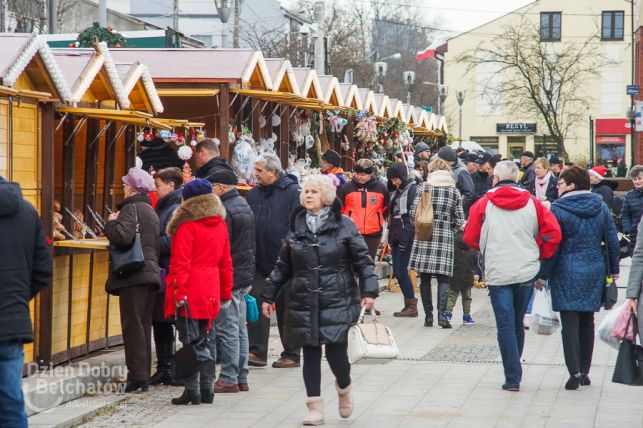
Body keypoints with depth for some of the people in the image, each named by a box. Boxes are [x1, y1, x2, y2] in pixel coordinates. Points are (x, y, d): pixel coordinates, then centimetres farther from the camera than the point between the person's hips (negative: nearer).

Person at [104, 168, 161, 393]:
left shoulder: (131, 208, -8)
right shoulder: (151, 211, 19)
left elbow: (123, 236, -24)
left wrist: (111, 223, -6)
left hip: (134, 275, -8)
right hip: (151, 273, 9)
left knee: (133, 325, -8)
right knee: (144, 325, 11)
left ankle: (137, 374, -11)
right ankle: (144, 375, 13)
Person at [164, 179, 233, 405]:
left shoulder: (186, 226, -11)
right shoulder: (220, 225, 10)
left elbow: (181, 263, -16)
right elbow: (226, 263, 15)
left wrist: (179, 292, -16)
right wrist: (226, 292, 20)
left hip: (190, 293, -7)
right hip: (211, 292, 7)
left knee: (191, 341, -4)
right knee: (207, 341, 11)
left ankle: (192, 391, -5)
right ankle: (207, 390, 14)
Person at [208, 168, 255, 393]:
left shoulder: (225, 211, -16)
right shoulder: (245, 206, 15)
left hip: (228, 278, -10)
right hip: (244, 276, 10)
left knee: (227, 329, -6)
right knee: (240, 329, 13)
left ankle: (229, 378, -4)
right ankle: (241, 377, 17)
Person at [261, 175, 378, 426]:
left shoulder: (344, 226, -1)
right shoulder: (296, 227, 9)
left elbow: (363, 260, -1)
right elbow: (282, 266, 15)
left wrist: (368, 291, -11)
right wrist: (269, 295, 14)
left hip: (337, 301, -3)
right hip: (304, 302, 3)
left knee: (336, 351, -8)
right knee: (310, 353, 4)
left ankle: (344, 388, 24)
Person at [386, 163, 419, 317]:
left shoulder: (413, 189, -9)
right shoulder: (398, 190, 17)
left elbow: (411, 213, -15)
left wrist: (406, 236, -19)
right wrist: (391, 235, 15)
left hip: (406, 233, -9)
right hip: (396, 234, 9)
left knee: (401, 270, -9)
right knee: (397, 271, 8)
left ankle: (412, 305, -2)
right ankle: (409, 304, 13)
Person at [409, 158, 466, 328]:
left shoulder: (424, 187, 0)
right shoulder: (454, 191, 4)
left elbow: (414, 213, -3)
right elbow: (460, 220, 3)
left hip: (424, 237, -1)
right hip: (445, 237, 1)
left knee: (425, 278, 6)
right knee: (443, 277, 2)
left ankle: (428, 315, 6)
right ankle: (441, 313, -14)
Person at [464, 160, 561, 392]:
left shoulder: (484, 203, -3)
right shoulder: (532, 203, 2)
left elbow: (470, 237, 1)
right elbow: (553, 232, -4)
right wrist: (540, 255, 11)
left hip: (498, 274, -3)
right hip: (527, 272, 3)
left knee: (505, 325, -1)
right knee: (518, 323, 17)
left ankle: (512, 378, -7)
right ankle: (514, 371, 27)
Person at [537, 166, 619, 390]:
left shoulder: (558, 209, -10)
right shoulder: (601, 207, 5)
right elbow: (612, 240, 8)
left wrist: (542, 275, -5)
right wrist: (613, 270, 17)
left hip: (568, 273, -4)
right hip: (594, 271, 5)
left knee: (570, 323, -2)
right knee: (587, 321, 13)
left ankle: (574, 373, -9)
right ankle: (584, 371, 16)